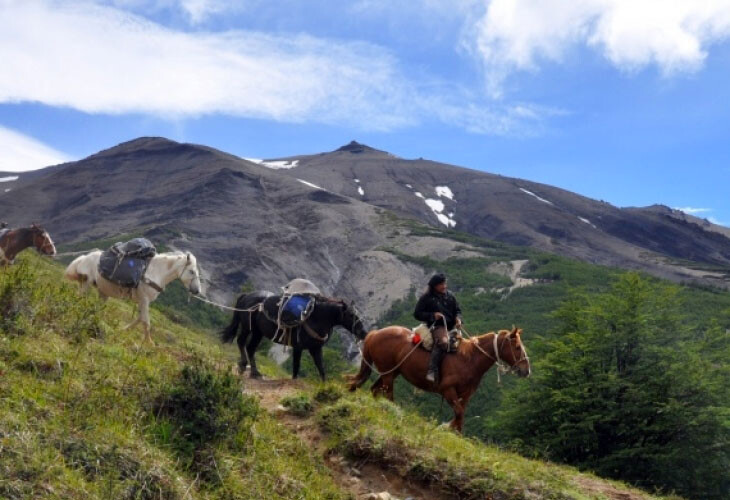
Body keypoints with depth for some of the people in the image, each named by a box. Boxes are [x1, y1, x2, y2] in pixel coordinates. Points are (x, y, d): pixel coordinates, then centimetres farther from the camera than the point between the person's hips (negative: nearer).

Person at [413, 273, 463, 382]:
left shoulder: (450, 296, 15)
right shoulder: (427, 298, 1)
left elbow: (457, 310, 21)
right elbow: (417, 314, 1)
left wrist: (458, 318, -2)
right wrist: (433, 315, -13)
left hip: (451, 326, 7)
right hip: (437, 326, -7)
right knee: (443, 341, -35)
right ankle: (432, 371, -37)